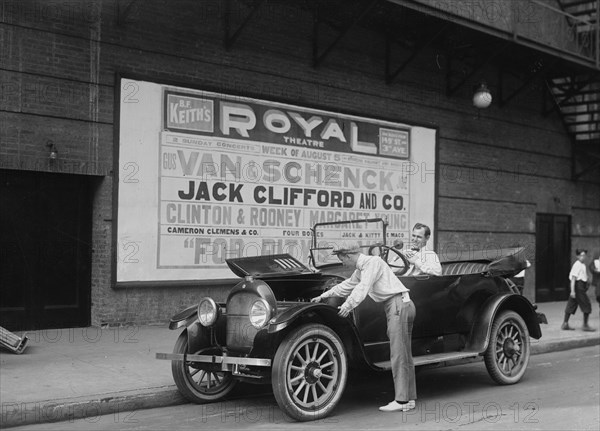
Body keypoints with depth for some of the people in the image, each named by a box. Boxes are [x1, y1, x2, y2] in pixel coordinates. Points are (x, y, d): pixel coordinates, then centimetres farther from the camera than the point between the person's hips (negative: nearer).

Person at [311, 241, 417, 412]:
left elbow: (363, 287, -22)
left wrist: (348, 305, -26)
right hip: (403, 305, 10)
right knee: (404, 354, 10)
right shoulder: (361, 269, 19)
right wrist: (324, 296, 32)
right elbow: (347, 285, 29)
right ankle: (409, 398, 14)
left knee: (398, 355, -9)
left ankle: (401, 400, -8)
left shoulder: (373, 262, -11)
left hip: (398, 304, -10)